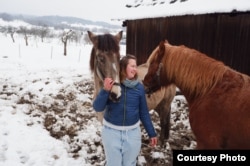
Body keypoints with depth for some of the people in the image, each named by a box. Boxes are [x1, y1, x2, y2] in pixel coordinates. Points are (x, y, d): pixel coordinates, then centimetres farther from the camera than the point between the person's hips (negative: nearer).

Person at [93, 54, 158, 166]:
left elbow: (144, 112, 3)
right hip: (111, 131, -1)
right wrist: (105, 90, -26)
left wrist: (152, 133, 7)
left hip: (132, 132, 2)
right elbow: (97, 108, -12)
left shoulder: (139, 87, -4)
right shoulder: (111, 83, -10)